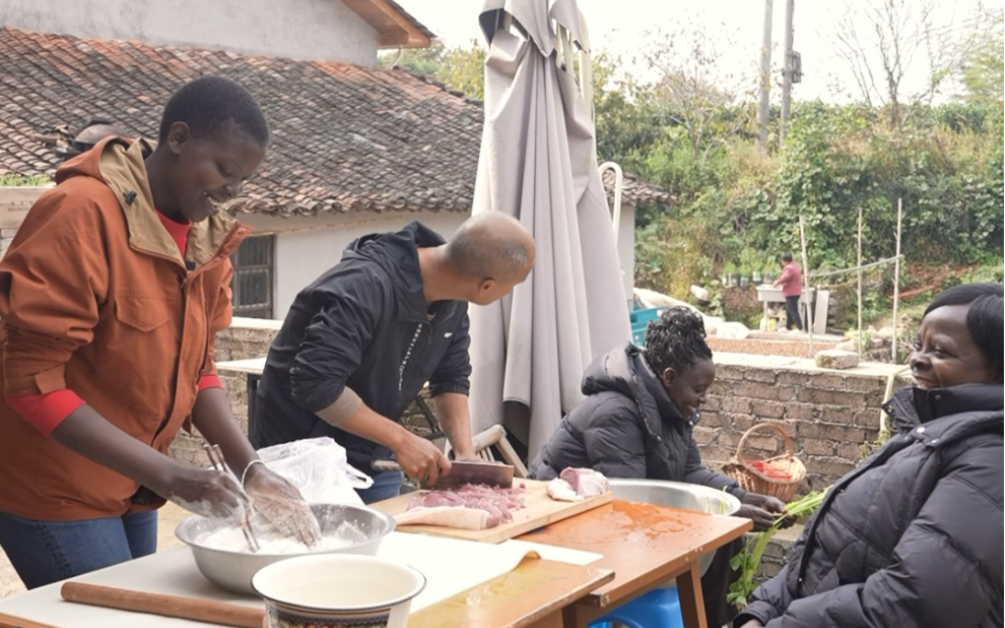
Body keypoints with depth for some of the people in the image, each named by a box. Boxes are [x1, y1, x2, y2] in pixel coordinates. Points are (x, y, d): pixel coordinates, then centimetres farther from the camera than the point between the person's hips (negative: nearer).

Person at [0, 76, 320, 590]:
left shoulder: (205, 233, 3)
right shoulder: (82, 213, -21)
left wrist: (248, 467, -8)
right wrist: (167, 474, -27)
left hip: (131, 488, 7)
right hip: (55, 490, -7)